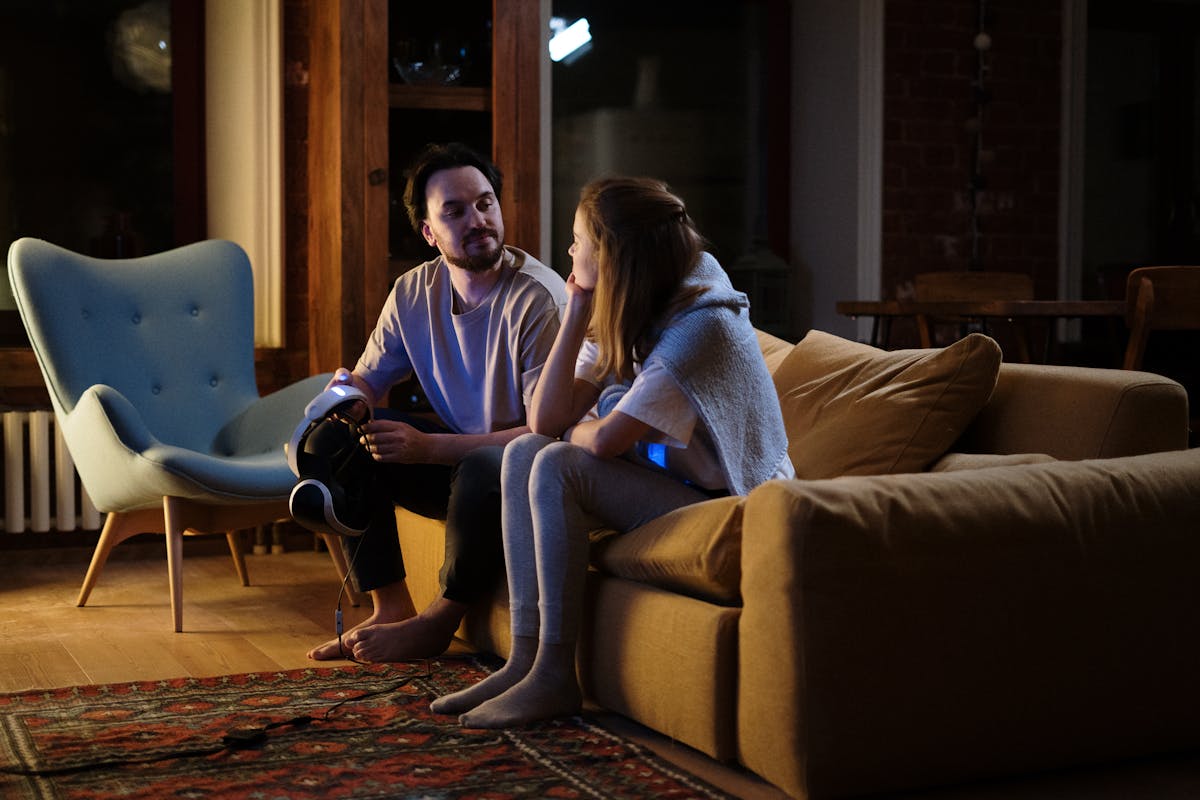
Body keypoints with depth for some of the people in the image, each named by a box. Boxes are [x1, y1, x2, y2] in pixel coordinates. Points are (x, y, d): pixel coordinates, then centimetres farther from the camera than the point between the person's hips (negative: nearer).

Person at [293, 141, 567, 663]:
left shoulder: (538, 298, -21)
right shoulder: (413, 293, -1)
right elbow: (369, 380, 9)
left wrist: (429, 447, -31)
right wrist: (347, 392, -18)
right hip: (454, 457, 7)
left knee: (484, 468, -39)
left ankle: (438, 623, -14)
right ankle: (391, 607, -7)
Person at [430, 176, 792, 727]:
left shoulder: (702, 326, -23)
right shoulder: (623, 318, 5)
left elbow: (605, 441, -27)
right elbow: (545, 420, -3)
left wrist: (570, 432, -4)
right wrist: (575, 315, -7)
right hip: (666, 481, 9)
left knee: (558, 467, -24)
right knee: (523, 453, -2)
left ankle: (555, 676, -17)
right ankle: (525, 658, -7)